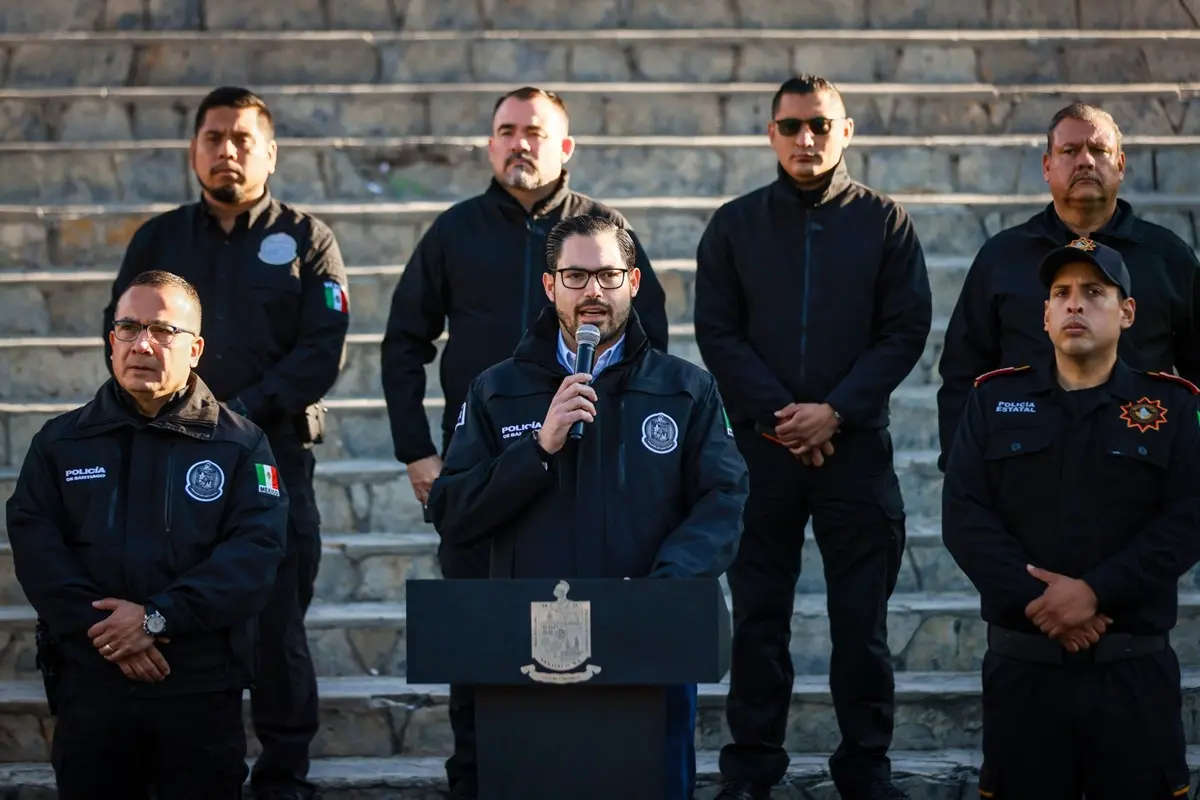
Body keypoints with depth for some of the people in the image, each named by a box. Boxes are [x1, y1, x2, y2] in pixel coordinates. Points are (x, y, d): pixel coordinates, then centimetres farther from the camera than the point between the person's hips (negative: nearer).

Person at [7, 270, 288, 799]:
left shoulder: (240, 444, 4)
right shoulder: (62, 441, 10)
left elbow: (257, 547, -9)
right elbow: (33, 541, -2)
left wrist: (157, 617, -18)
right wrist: (101, 628, -16)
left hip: (204, 689, -1)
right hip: (90, 682, 1)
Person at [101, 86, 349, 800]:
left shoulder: (304, 241, 8)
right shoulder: (159, 240, 15)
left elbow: (323, 352, -2)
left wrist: (243, 409, -13)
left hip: (276, 452, -2)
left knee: (278, 621, -2)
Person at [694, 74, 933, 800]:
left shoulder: (885, 223, 4)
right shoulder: (735, 225, 7)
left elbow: (906, 332, -1)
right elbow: (717, 334, 2)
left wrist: (835, 412, -11)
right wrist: (778, 415, -10)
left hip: (855, 444, -1)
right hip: (760, 444, 1)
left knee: (862, 616, 2)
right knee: (758, 615, 4)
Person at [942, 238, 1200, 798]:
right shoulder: (994, 399, 9)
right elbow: (963, 515, -1)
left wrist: (1095, 591, -18)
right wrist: (1036, 601, -14)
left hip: (1134, 668, -1)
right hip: (1022, 665, 1)